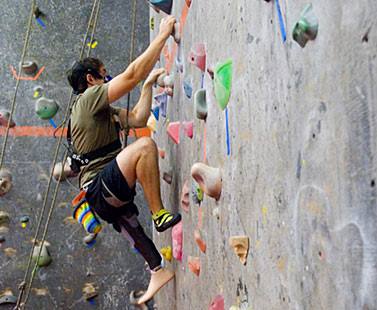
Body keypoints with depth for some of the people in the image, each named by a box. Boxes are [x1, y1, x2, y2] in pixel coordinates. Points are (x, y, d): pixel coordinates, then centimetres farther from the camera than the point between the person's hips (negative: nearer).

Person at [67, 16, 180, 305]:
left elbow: (138, 119, 23)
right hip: (100, 187, -11)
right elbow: (132, 74, -16)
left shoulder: (103, 110, 23)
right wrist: (163, 35, -11)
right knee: (144, 145, -29)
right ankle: (159, 214, -25)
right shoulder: (89, 97, -7)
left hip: (108, 194, 11)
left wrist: (149, 85, 21)